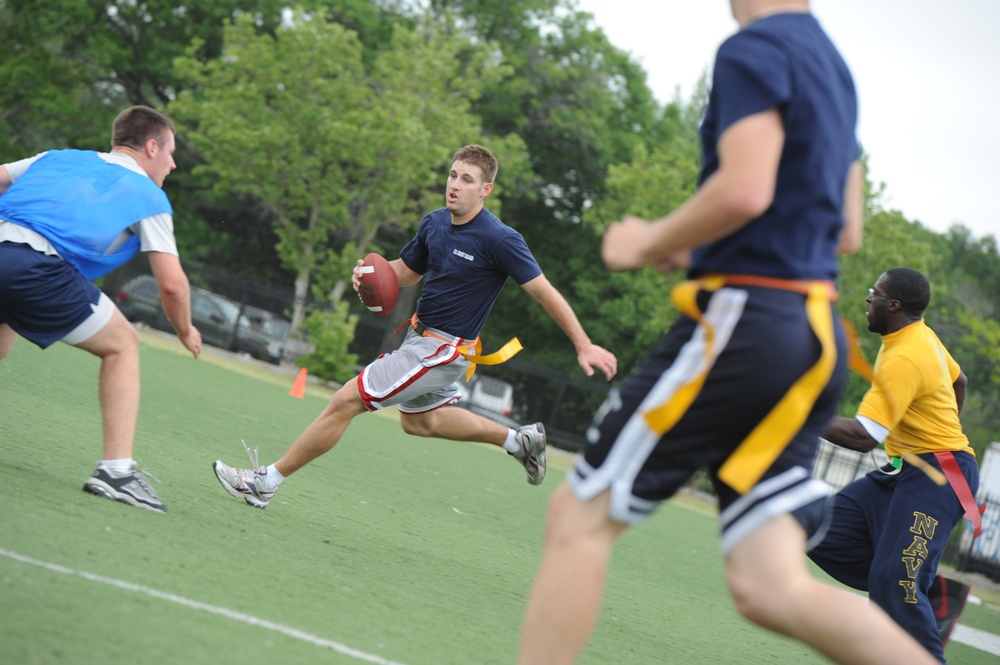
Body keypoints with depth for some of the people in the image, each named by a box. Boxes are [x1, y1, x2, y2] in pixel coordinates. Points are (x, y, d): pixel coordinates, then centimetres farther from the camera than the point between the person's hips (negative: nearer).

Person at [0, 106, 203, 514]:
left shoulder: (59, 158, 31)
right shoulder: (148, 197, 18)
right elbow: (171, 284, 12)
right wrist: (186, 332, 28)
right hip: (38, 266, -5)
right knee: (122, 346, 14)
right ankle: (116, 467, 3)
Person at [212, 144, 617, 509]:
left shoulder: (500, 240, -21)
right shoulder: (434, 223, 1)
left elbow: (546, 293, -18)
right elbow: (406, 271, 16)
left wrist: (584, 346, -21)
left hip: (444, 349, -9)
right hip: (420, 334, 9)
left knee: (345, 401, -10)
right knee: (417, 420, 29)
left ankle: (266, 481, 2)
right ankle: (518, 438, 37)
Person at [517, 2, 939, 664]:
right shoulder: (834, 67, 22)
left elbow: (744, 190, -21)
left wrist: (649, 243, -5)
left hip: (745, 320, -9)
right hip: (816, 341, 9)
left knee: (580, 516, 1)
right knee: (770, 587, 1)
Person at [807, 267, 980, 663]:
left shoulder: (904, 358, -22)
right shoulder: (924, 336, 8)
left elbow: (863, 437, -27)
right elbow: (958, 381, 28)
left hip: (936, 476, -10)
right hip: (902, 471, 10)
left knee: (893, 580, -20)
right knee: (823, 533, 0)